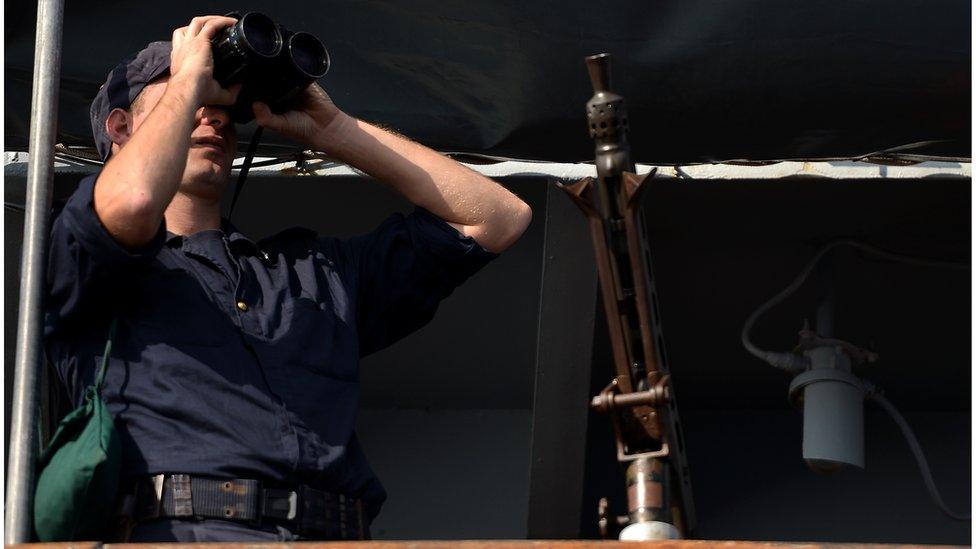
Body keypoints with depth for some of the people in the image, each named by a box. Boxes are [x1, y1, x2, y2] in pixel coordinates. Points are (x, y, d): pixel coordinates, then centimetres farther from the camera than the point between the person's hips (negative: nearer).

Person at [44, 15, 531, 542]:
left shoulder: (316, 267, 31)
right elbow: (132, 200, -9)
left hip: (332, 536, 5)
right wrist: (191, 75, 11)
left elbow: (497, 217, 30)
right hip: (183, 528, -5)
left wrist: (330, 128, 27)